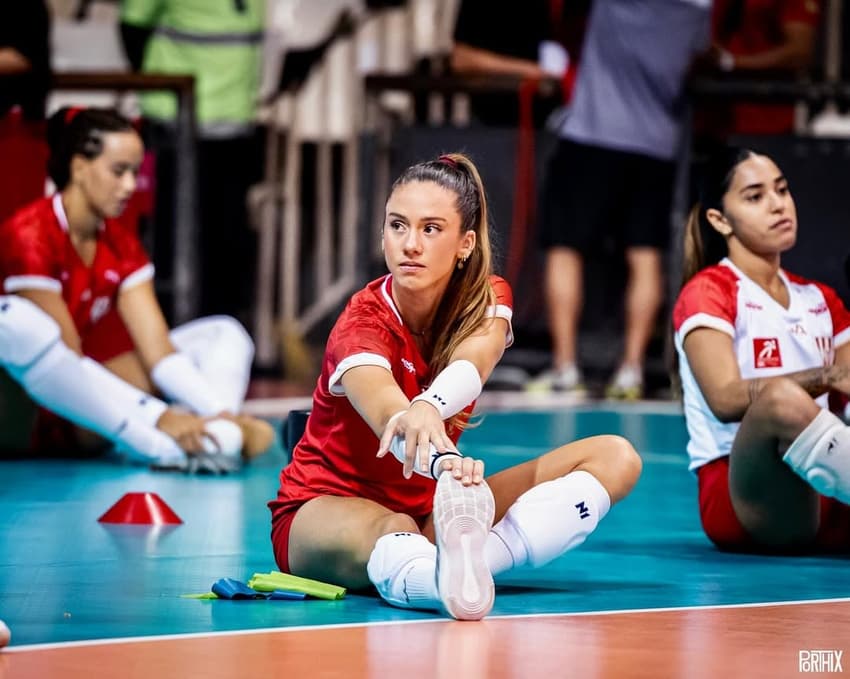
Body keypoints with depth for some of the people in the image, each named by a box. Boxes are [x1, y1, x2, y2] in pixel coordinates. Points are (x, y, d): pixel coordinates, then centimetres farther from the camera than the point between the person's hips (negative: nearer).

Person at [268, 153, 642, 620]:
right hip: (325, 509, -5)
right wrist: (444, 461, -68)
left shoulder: (488, 300, -7)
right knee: (391, 531, -43)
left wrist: (429, 406, -59)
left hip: (430, 508, 5)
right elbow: (390, 417, -43)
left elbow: (472, 361, -33)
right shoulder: (362, 325, -20)